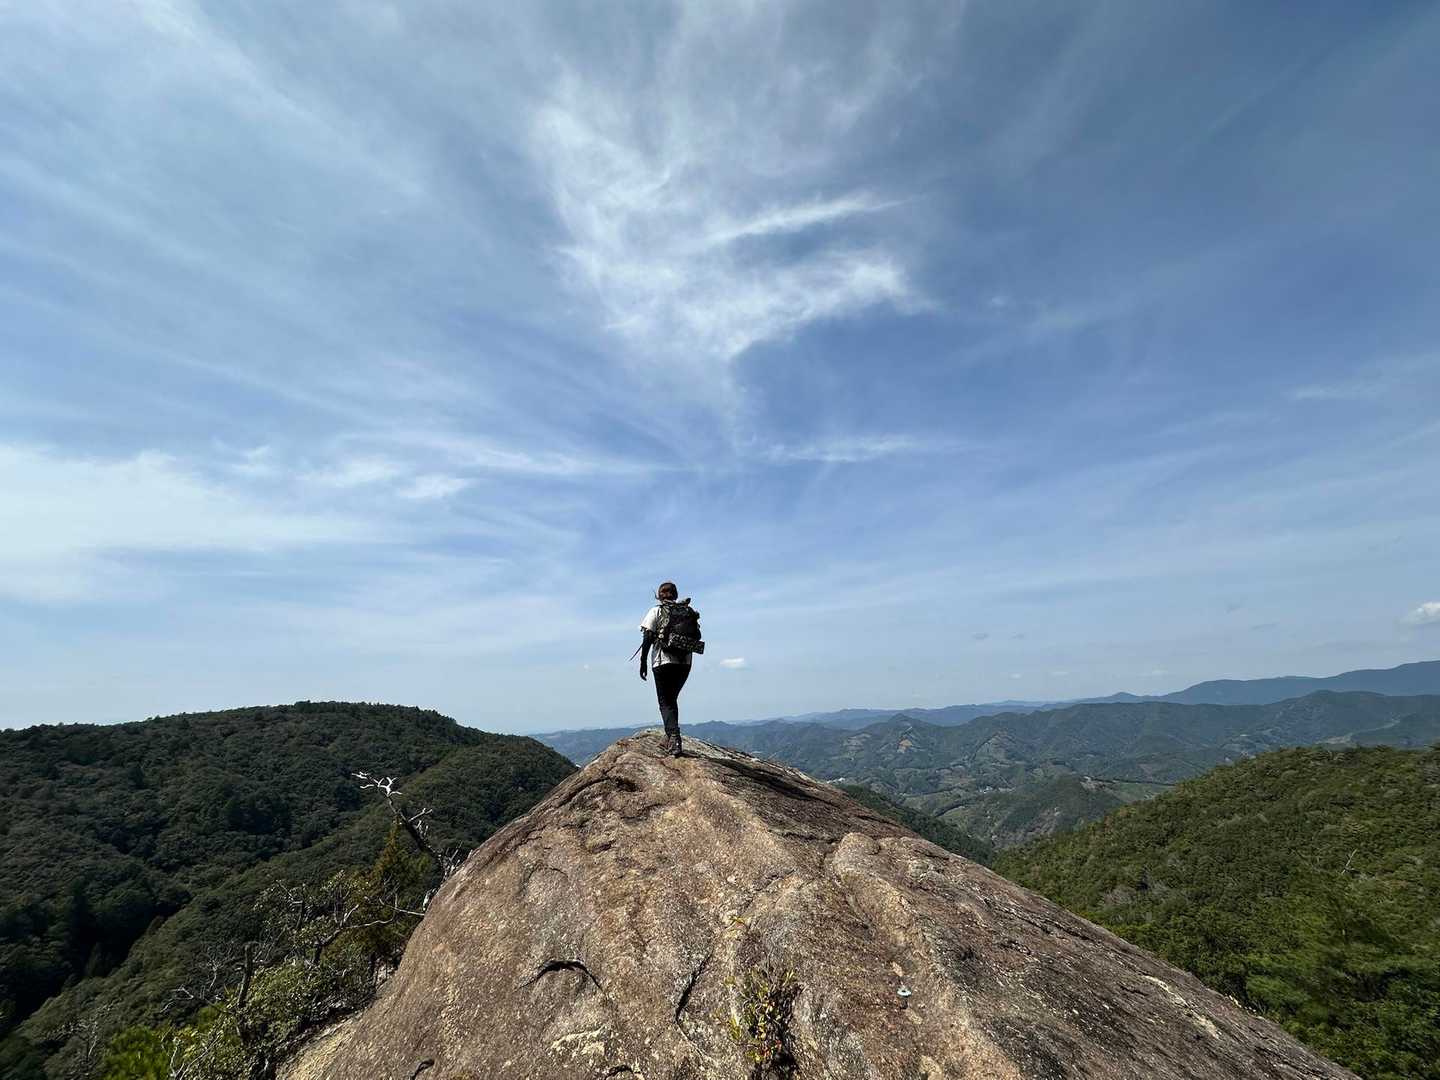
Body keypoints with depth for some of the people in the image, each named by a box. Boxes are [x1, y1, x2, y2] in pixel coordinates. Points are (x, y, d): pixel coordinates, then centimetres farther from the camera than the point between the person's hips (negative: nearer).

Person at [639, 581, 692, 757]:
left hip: (663, 662, -4)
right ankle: (671, 738, 22)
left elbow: (648, 638, -6)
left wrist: (643, 661, -3)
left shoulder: (656, 611, 0)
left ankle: (674, 738, -16)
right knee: (672, 699, 20)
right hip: (684, 662, 4)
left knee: (665, 702, 1)